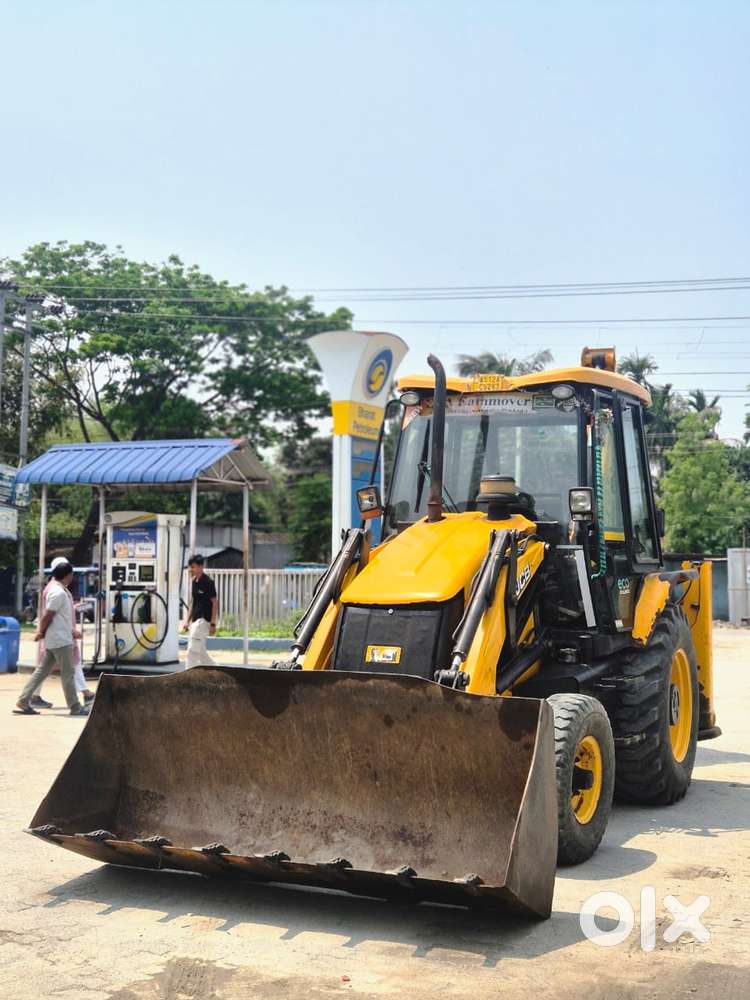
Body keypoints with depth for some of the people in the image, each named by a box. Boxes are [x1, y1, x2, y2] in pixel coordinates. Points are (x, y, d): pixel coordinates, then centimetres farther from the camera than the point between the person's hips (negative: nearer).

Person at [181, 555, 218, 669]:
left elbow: (215, 603, -14)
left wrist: (213, 624, -17)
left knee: (193, 650, -9)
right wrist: (187, 620, 15)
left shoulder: (208, 582, -13)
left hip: (203, 620, -9)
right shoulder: (195, 581, 11)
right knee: (200, 651, 12)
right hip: (195, 620, 9)